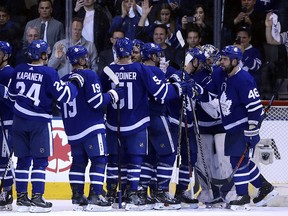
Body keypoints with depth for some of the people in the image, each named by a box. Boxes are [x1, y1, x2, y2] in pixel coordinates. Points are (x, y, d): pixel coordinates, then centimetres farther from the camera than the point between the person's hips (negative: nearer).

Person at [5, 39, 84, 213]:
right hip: (39, 122, -5)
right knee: (40, 160, -1)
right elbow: (64, 96, -11)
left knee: (23, 159, 12)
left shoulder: (19, 70, 4)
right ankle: (37, 199, -6)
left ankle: (21, 198, 13)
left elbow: (12, 95, 15)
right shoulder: (48, 73, -13)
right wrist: (75, 84, 5)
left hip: (19, 121, 5)